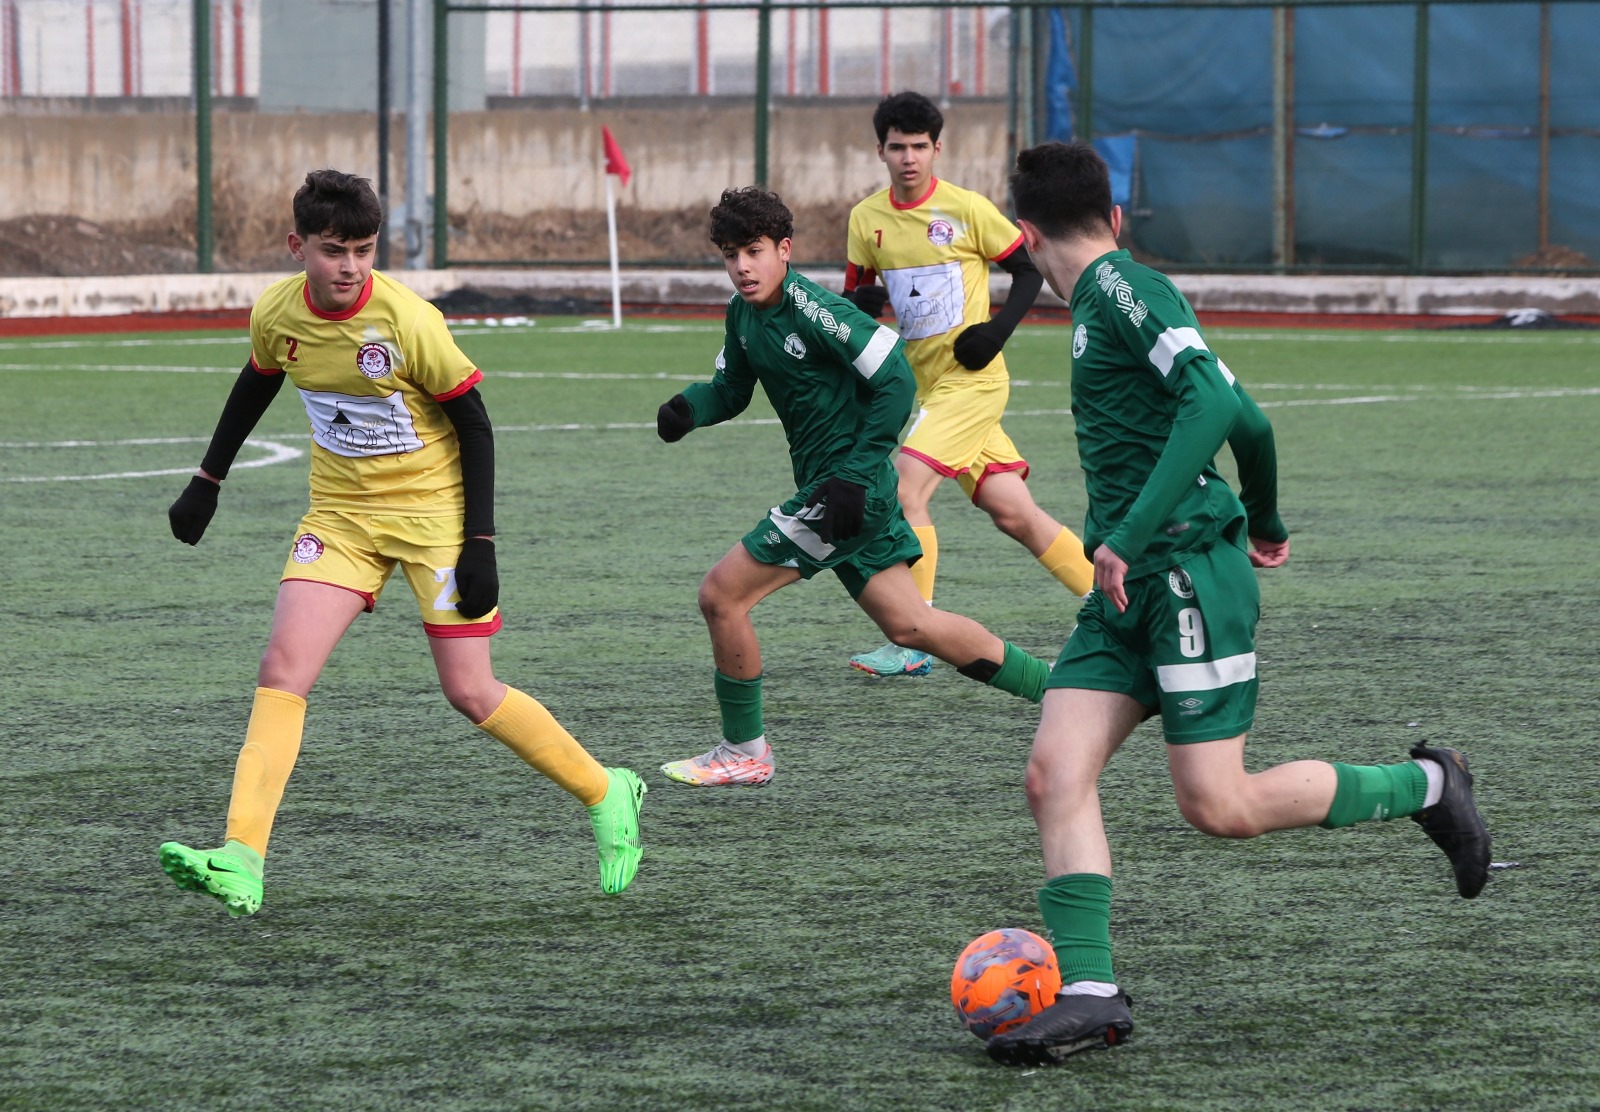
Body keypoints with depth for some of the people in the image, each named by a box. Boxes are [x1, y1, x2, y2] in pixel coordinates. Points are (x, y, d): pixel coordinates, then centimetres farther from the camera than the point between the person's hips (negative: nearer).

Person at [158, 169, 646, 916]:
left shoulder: (407, 319, -21)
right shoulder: (276, 314, -7)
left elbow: (474, 424, -13)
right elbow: (256, 386, 15)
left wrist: (480, 546, -15)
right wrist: (207, 481, 19)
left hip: (433, 511, -4)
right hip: (340, 514, 4)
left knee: (470, 693, -3)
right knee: (282, 667, -13)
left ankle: (607, 796, 19)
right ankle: (240, 866, -19)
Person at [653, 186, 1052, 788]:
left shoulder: (813, 309, -20)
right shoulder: (743, 312, 7)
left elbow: (895, 382, -21)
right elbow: (731, 389, 18)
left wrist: (855, 475, -23)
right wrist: (688, 408, -6)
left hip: (851, 489, -9)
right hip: (826, 488, 9)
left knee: (721, 594, -7)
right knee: (910, 626, 11)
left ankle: (744, 753, 6)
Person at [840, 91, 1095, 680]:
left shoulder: (966, 208, -10)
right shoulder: (866, 218, 5)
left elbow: (1030, 268, -1)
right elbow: (857, 291, 15)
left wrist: (998, 329, -14)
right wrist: (861, 303, -9)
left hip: (972, 380, -6)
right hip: (927, 383, 6)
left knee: (905, 487, -18)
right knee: (1012, 513, 8)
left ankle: (913, 644, -13)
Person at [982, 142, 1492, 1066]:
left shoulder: (1120, 287, -9)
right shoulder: (1104, 299, 18)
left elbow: (1214, 401, -23)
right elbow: (1246, 421, 26)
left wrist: (1130, 535, -26)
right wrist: (1265, 521, 41)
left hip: (1190, 572, -9)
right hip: (1129, 587, 9)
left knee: (1219, 806, -7)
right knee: (1056, 773, -5)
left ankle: (1424, 787, 12)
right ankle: (1088, 992, -11)